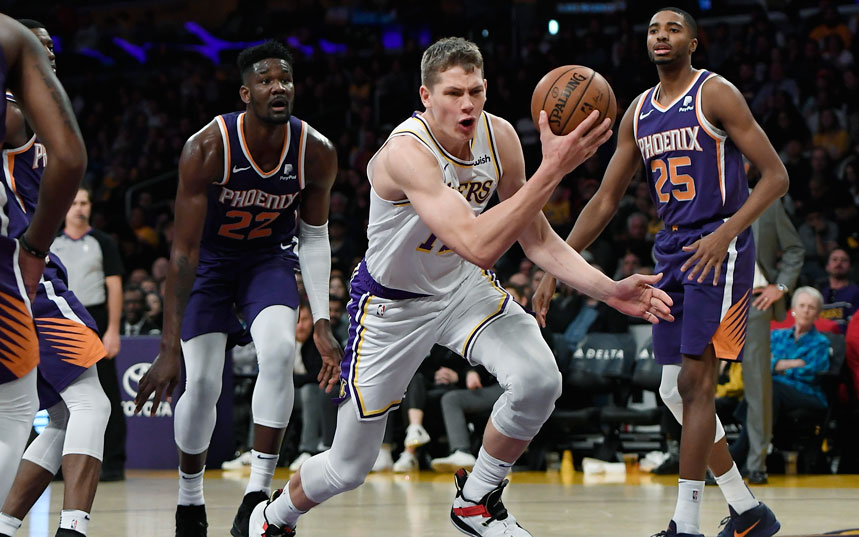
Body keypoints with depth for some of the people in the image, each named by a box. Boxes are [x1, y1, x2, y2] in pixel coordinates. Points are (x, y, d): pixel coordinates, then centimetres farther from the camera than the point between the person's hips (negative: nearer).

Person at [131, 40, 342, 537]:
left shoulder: (317, 153, -20)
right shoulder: (207, 149, -30)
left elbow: (314, 238, -5)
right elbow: (184, 252, -28)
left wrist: (321, 322, -15)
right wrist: (170, 348, -32)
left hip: (270, 259, 2)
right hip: (210, 261, -2)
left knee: (280, 352, -25)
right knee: (203, 382, -11)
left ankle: (258, 497, -20)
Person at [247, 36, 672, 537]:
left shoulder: (499, 137, -15)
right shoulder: (406, 152, -35)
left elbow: (538, 240, -4)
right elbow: (479, 246, -46)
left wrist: (609, 290, -17)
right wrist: (554, 168, -50)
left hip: (463, 287, 5)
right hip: (391, 303, -5)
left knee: (539, 379, -24)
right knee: (348, 468, 5)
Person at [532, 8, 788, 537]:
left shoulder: (716, 94, -7)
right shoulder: (639, 113, 13)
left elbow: (776, 176, -10)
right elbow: (605, 201, 17)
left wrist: (724, 235, -22)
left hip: (718, 250, -8)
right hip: (673, 254, 8)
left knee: (695, 383, -14)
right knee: (676, 392, 8)